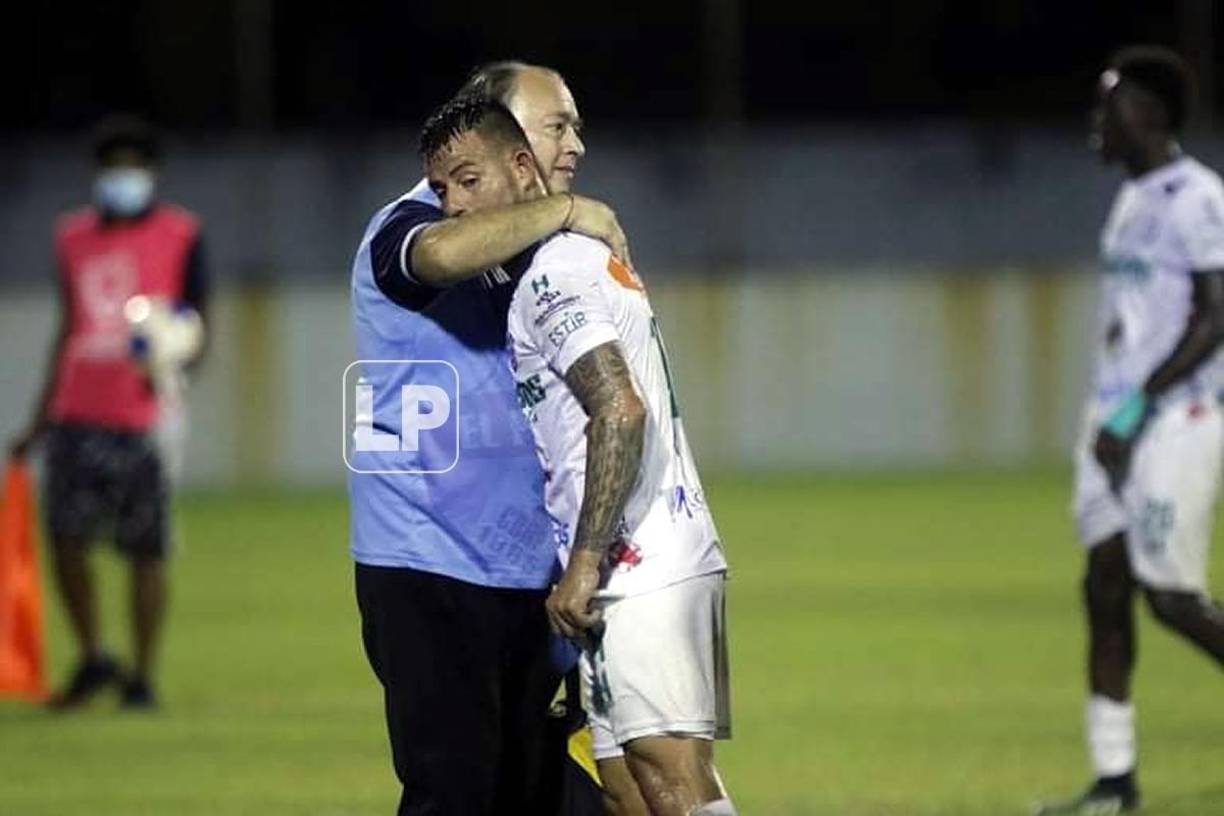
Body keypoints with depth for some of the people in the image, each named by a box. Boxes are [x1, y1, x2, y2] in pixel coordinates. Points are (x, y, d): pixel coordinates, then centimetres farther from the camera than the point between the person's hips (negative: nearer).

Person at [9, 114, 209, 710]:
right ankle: (91, 658, 13)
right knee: (66, 538, -4)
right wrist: (40, 422, 21)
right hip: (79, 415, 4)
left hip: (145, 418, -4)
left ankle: (142, 678, 6)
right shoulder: (74, 237, 14)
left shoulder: (179, 235, 1)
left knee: (146, 550, -1)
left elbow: (199, 324, 2)